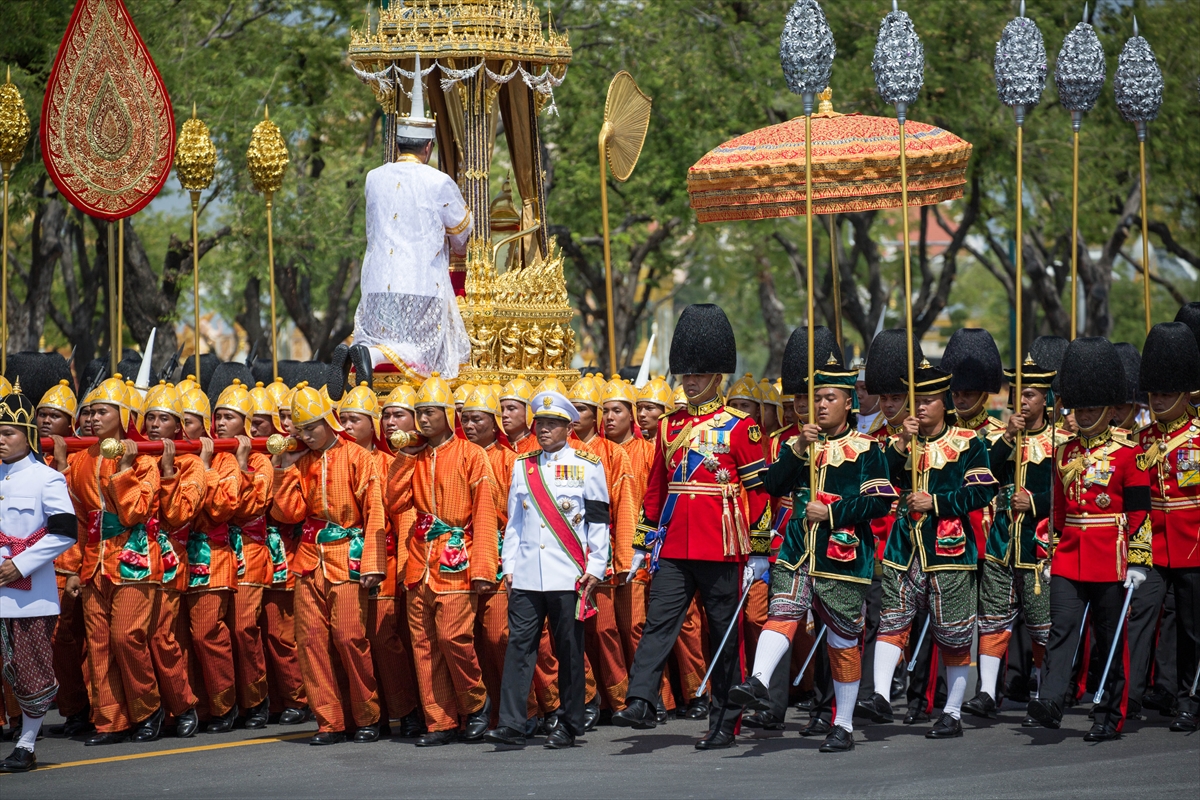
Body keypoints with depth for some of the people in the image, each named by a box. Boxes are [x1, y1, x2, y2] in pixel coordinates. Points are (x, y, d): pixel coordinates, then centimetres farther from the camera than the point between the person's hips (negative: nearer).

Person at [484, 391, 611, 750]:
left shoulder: (587, 466, 4)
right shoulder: (522, 466, 14)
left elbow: (599, 520, 2)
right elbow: (514, 521, 16)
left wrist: (595, 568, -5)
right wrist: (509, 566, 9)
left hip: (569, 575, -3)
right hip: (526, 575, 3)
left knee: (569, 650, 2)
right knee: (519, 645, -4)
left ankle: (569, 726, 9)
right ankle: (512, 725, -7)